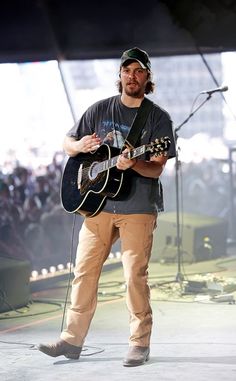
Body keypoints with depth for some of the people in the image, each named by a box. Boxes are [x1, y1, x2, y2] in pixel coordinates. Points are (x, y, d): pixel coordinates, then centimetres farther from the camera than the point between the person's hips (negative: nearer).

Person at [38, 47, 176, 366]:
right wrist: (80, 146, -8)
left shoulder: (158, 118, -1)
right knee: (84, 270, 4)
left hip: (138, 207, -3)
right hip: (97, 204, 4)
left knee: (135, 276, -7)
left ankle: (140, 344, 3)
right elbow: (68, 144, 16)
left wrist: (132, 164, -28)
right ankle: (72, 339, 11)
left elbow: (157, 168, -8)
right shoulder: (99, 110, 9)